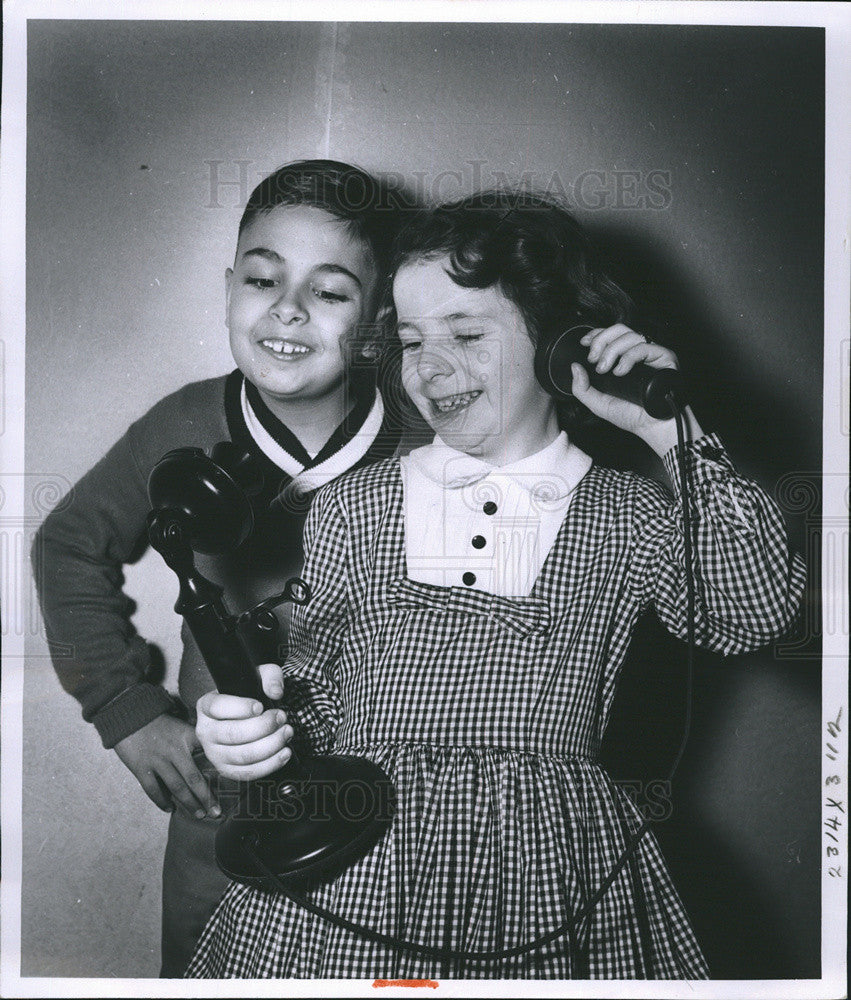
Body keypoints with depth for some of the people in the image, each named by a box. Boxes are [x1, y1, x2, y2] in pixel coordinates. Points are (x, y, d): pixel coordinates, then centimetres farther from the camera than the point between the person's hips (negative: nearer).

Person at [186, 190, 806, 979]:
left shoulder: (630, 515, 2)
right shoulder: (352, 508, 4)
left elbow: (756, 615, -13)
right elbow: (313, 703, 7)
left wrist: (671, 432, -12)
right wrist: (251, 726, -16)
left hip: (550, 886, 0)